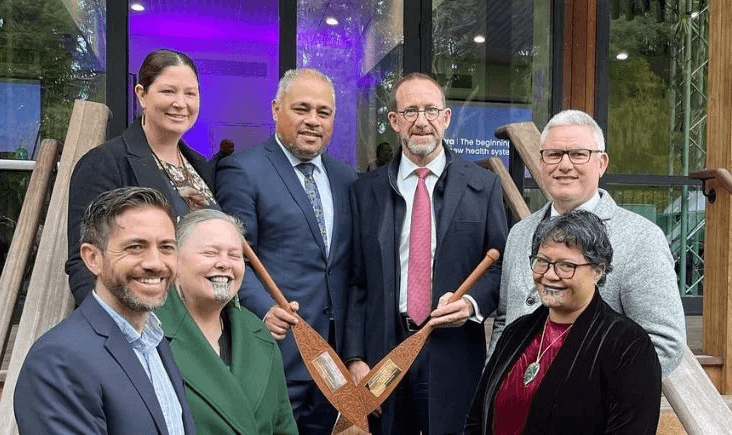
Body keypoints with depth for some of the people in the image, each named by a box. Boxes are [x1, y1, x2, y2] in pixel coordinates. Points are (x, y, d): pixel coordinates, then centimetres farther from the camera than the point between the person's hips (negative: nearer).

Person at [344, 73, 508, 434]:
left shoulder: (483, 185, 2)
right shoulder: (365, 191, 4)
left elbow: (502, 265, 6)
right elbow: (356, 282, 2)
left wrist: (473, 303, -13)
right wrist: (354, 358, -4)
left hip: (455, 353, -1)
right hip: (382, 353, 1)